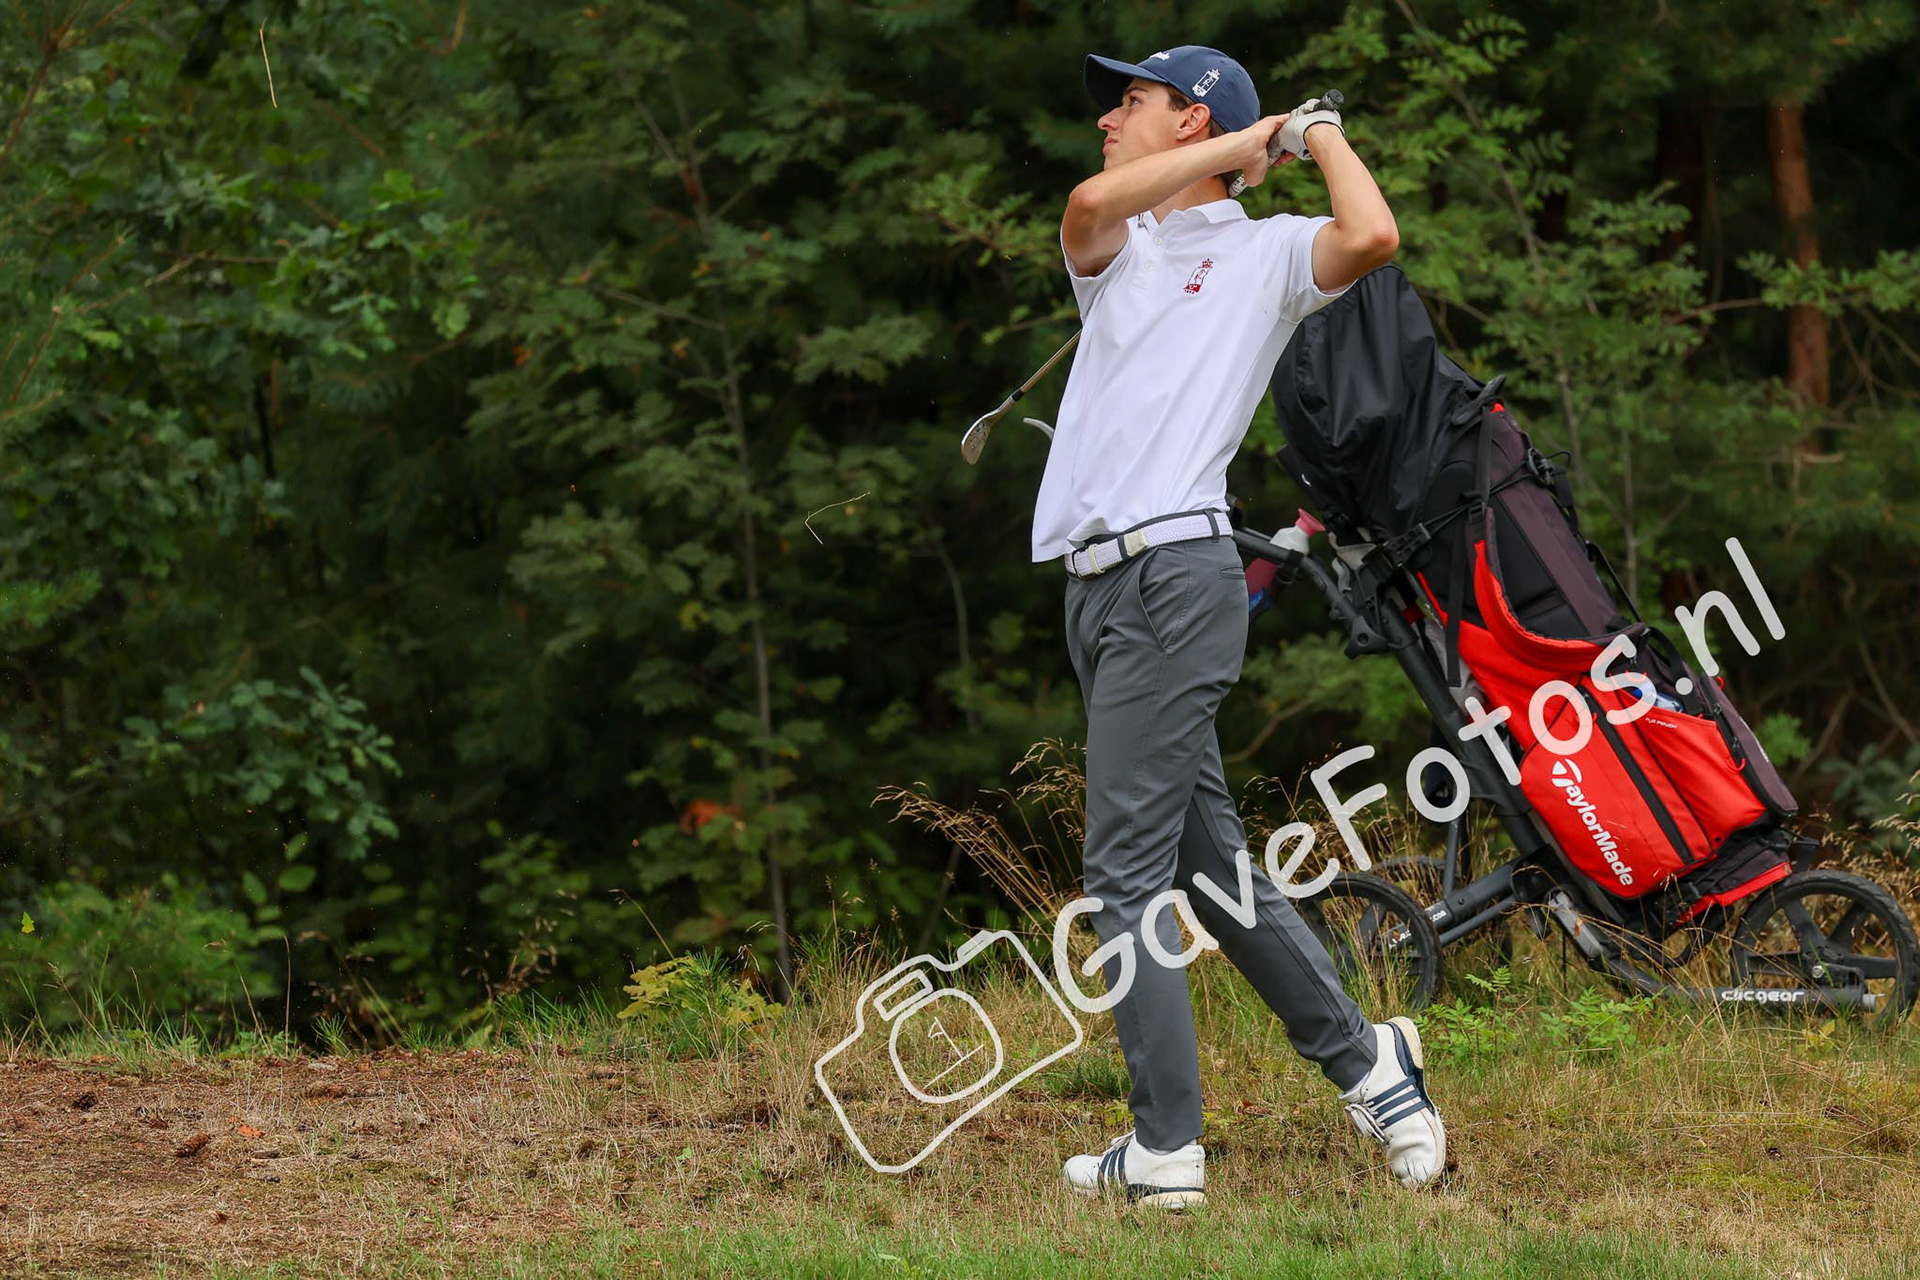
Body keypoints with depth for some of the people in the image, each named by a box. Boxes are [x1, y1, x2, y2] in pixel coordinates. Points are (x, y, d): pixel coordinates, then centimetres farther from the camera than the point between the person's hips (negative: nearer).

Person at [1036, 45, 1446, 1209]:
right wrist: (1239, 144, 3)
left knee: (1128, 871, -10)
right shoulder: (1117, 250, 21)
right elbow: (1093, 202, -3)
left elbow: (1373, 238, -18)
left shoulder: (1264, 251, 4)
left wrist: (1320, 136, -1)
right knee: (1210, 861, 9)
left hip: (1177, 572, -7)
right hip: (1102, 585, 7)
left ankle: (1167, 1152, -8)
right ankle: (1367, 1067, 15)